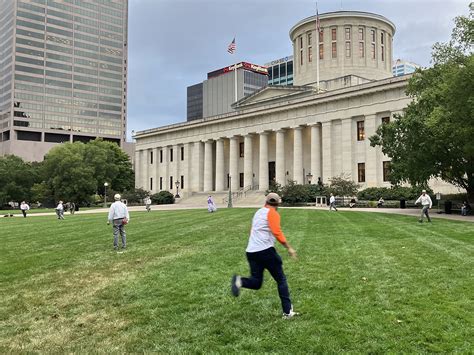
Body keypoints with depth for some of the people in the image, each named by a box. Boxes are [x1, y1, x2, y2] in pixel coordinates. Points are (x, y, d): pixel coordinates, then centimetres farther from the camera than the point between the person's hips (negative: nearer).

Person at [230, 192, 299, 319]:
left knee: (256, 282, 10)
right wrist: (289, 248, -9)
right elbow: (277, 232, -15)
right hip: (266, 251, -6)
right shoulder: (272, 213, -3)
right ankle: (288, 312, 7)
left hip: (251, 252, 6)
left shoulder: (258, 212, 19)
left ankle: (239, 281, -19)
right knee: (281, 280, 7)